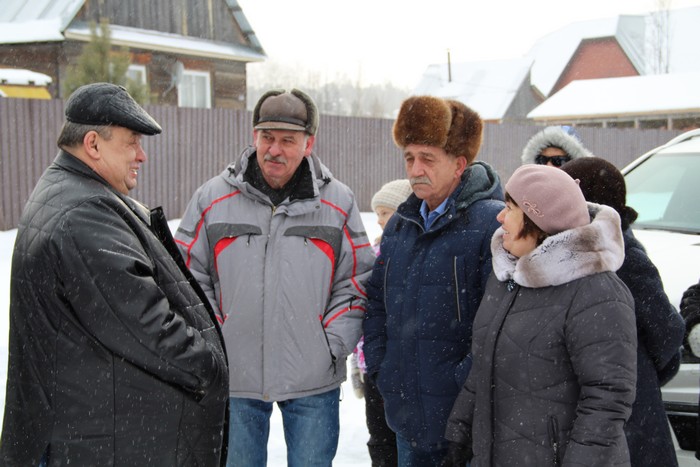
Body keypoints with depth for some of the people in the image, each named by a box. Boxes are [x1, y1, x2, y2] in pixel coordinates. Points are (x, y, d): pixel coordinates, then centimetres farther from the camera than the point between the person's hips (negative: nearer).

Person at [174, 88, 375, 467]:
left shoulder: (338, 202, 1)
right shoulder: (212, 198, 0)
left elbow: (356, 281, 3)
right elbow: (189, 276, 4)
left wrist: (333, 345, -5)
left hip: (314, 380, 0)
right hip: (234, 376, 1)